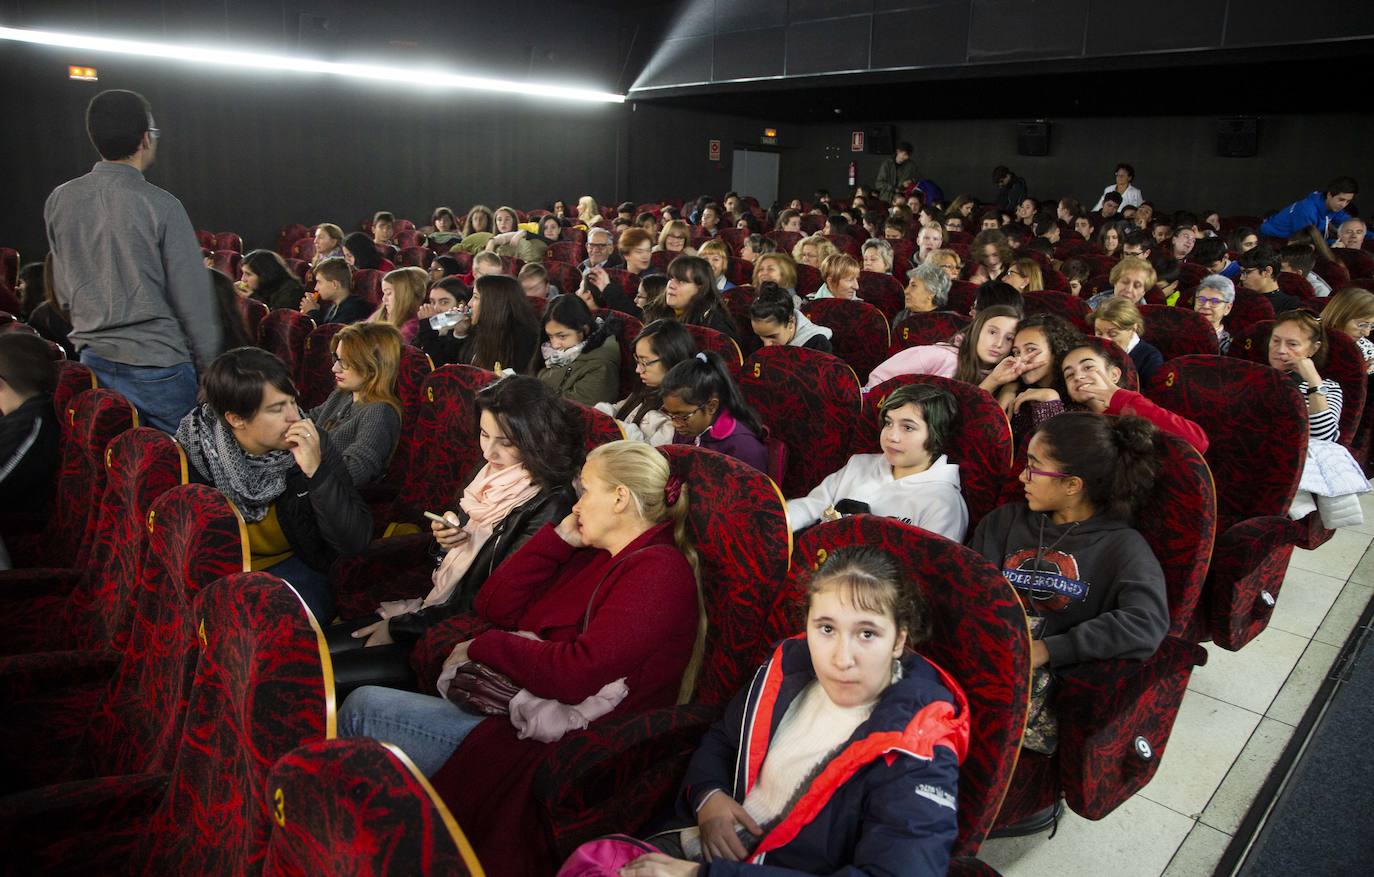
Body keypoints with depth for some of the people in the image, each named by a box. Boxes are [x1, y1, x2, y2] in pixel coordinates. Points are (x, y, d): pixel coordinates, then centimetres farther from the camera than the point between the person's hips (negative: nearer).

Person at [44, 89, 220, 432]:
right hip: (157, 364, -5)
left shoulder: (59, 201, 2)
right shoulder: (160, 205, -14)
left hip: (94, 363, 5)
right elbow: (193, 296, -13)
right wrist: (208, 363, -2)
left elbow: (62, 292, 11)